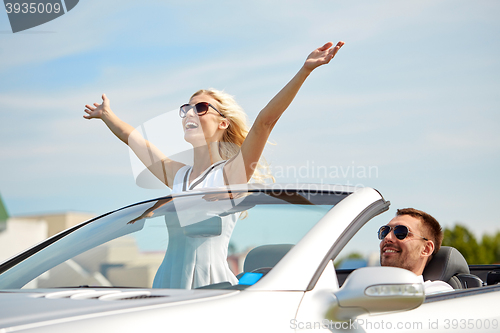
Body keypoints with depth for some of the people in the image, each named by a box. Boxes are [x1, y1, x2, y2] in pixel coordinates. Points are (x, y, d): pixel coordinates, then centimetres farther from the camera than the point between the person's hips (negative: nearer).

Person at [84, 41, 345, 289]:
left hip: (210, 285, -5)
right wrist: (106, 114, 43)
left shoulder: (231, 173, -1)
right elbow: (131, 136, 30)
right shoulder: (177, 175, 15)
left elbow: (265, 121, -13)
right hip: (167, 283, 5)